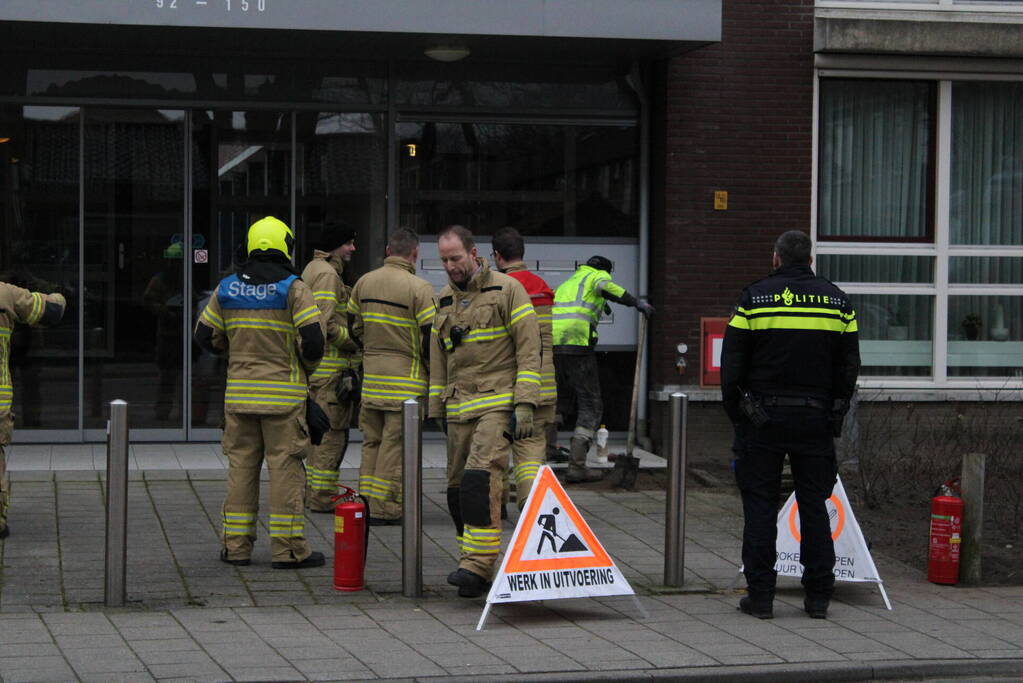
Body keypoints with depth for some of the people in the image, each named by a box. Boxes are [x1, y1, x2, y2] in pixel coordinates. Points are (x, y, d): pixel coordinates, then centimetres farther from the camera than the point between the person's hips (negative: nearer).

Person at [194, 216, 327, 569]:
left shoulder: (227, 288, 6)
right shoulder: (293, 288, -9)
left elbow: (205, 335, 12)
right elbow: (312, 340, -14)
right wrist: (308, 368, 6)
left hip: (239, 392, 4)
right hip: (283, 393, -4)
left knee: (241, 465, 10)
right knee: (285, 467, -1)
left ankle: (235, 546, 12)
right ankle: (288, 549, 0)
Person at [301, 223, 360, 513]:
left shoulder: (313, 270, 20)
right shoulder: (326, 274, -14)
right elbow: (325, 324, -23)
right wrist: (355, 342, -12)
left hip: (317, 367, 11)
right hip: (331, 367, -11)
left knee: (321, 430, 16)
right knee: (332, 431, -7)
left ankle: (313, 492, 22)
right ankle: (321, 497, -5)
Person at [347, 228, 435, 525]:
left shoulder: (365, 282, 7)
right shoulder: (419, 288, -12)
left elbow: (354, 327, 16)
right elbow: (430, 337, -12)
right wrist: (433, 374, 2)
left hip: (371, 374, 6)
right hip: (406, 376, -6)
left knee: (372, 441, 15)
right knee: (395, 444, -2)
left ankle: (367, 502, 17)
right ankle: (384, 509, -1)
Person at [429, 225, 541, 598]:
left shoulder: (507, 290, -3)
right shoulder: (444, 300, 16)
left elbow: (529, 351, -6)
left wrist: (524, 406, -13)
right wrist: (437, 412, 19)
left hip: (498, 404, -7)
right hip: (458, 406, 7)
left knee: (480, 478, -21)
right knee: (458, 487, 4)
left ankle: (477, 563, -22)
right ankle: (476, 567, 13)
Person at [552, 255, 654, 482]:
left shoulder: (566, 283, 34)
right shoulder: (598, 276, 13)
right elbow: (604, 286, -13)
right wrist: (637, 303, -13)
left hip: (551, 345, 7)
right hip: (577, 344, -7)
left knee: (562, 400, 21)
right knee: (591, 405, 1)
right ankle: (576, 466, -6)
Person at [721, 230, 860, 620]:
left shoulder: (755, 298, -2)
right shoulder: (836, 300, 5)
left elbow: (731, 365, -3)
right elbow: (850, 367, 7)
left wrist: (736, 413, 7)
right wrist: (834, 415, 15)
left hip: (763, 416, -2)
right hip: (816, 419, 2)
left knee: (760, 504, 3)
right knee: (814, 504, 8)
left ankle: (760, 596, 1)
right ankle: (818, 596, 8)